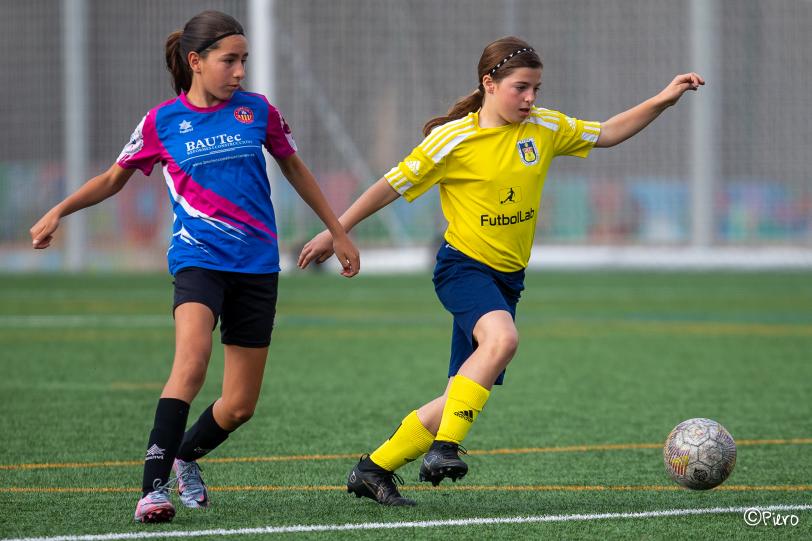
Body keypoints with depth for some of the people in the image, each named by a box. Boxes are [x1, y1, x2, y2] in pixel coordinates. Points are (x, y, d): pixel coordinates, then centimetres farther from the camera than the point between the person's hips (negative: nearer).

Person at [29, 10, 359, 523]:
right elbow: (114, 178, 14)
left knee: (241, 405, 4)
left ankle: (186, 456, 36)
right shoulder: (162, 122, 0)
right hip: (198, 256, -3)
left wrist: (338, 231, 23)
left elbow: (294, 168, 19)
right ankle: (154, 486, -31)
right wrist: (58, 211, 2)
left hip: (257, 265, 3)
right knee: (193, 356, -31)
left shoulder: (257, 111, 4)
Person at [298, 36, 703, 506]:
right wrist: (334, 233, 2)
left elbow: (608, 133, 16)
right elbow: (392, 186, -2)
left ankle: (375, 469, 16)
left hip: (508, 278, 6)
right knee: (502, 337, -36)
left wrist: (663, 100, 3)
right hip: (463, 267, -6)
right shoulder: (453, 139, -9)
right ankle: (445, 447, -32)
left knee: (468, 398, 3)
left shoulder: (546, 129, 5)